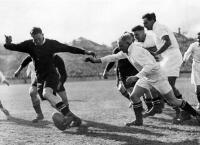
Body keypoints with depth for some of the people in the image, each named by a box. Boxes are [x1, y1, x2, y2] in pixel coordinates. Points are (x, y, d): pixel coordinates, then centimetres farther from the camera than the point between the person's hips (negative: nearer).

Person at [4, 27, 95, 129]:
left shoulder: (51, 44, -5)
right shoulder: (29, 45, 0)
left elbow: (67, 48, 1)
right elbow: (15, 47, -3)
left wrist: (84, 52, 0)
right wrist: (8, 43, -27)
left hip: (51, 74, -5)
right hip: (40, 77, 5)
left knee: (46, 93, -31)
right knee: (53, 103, 5)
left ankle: (68, 114, -37)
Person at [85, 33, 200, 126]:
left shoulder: (136, 51, -27)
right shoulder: (126, 52, 2)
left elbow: (150, 65, -35)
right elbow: (113, 57, 10)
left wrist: (136, 77, -40)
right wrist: (96, 60, 4)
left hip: (157, 76, -9)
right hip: (146, 77, 9)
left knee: (173, 101, -2)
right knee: (134, 96, -4)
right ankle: (139, 121, 9)